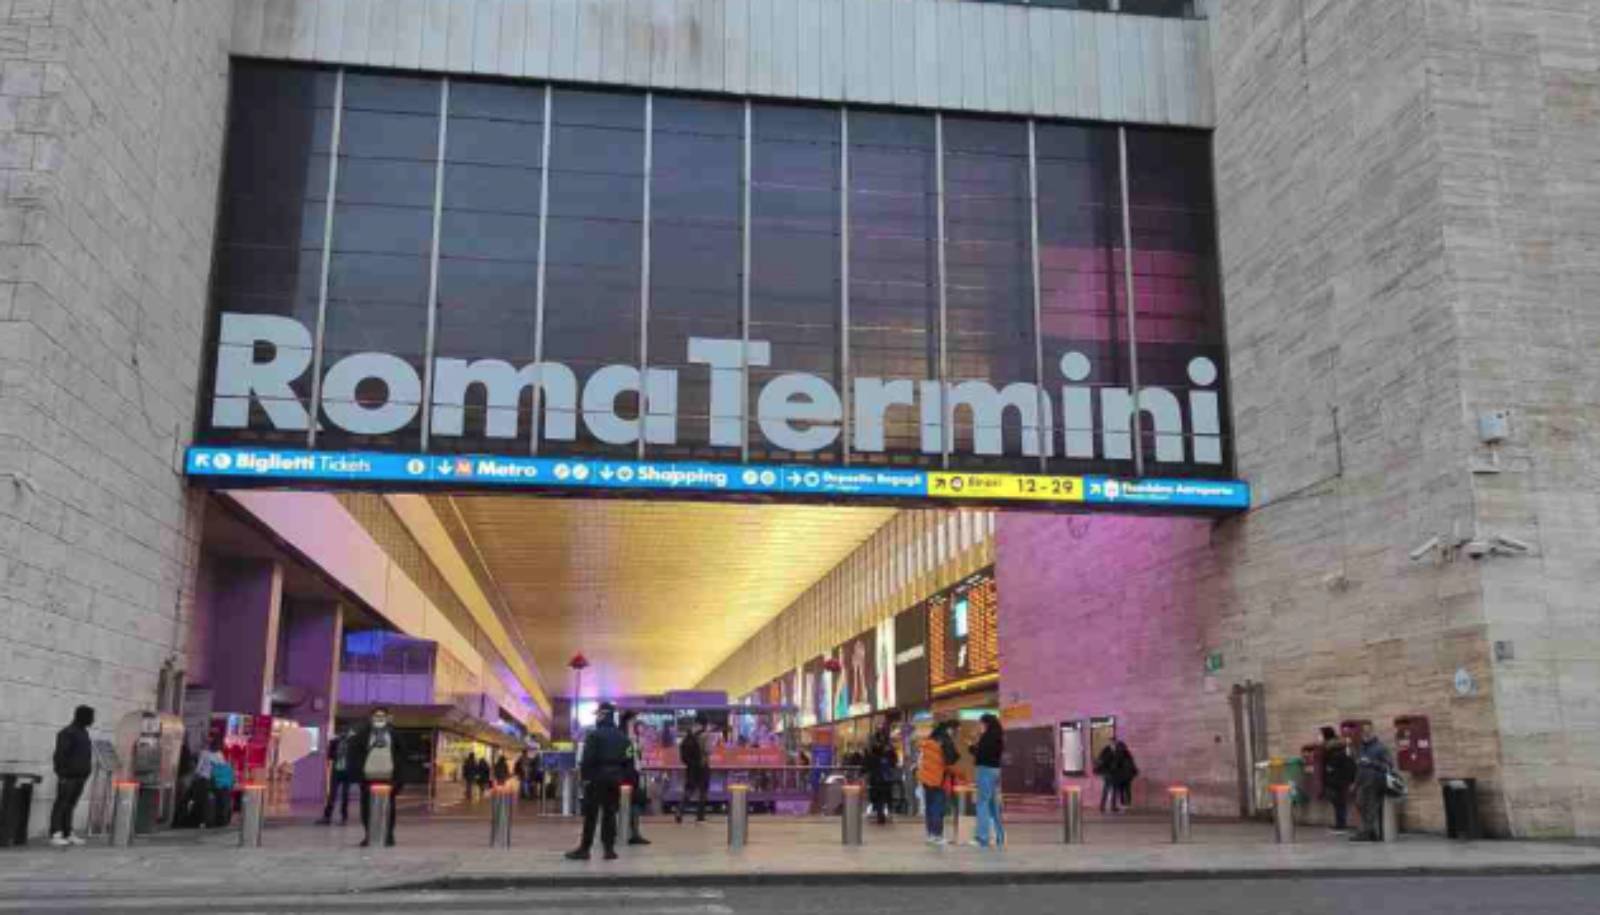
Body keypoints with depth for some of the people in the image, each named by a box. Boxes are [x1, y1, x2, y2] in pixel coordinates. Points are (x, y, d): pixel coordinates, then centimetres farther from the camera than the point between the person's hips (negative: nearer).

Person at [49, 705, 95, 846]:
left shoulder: (84, 732, 16)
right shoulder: (67, 733, -11)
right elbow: (60, 755, -16)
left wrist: (86, 772, 16)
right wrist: (62, 773, -19)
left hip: (80, 776, 8)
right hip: (68, 776, -8)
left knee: (71, 805, 10)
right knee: (61, 804, -5)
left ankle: (67, 834, 13)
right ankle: (55, 835, -5)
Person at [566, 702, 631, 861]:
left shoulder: (594, 735, -10)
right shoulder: (622, 736, 10)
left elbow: (587, 758, -16)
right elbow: (626, 759, 10)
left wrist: (584, 776, -10)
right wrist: (622, 776, 12)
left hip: (597, 777, -5)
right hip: (615, 778, 5)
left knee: (590, 814, -1)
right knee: (610, 813, 8)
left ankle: (585, 849, 1)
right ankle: (609, 848, 7)